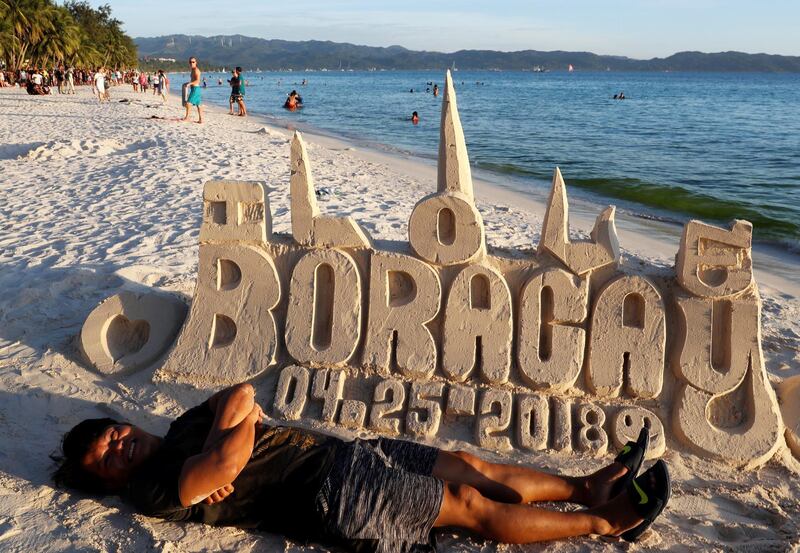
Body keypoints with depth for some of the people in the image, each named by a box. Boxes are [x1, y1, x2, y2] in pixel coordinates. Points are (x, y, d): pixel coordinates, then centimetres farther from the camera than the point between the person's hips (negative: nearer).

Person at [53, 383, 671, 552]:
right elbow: (233, 456, -24)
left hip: (341, 452, 8)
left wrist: (214, 446, -7)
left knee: (468, 464, 4)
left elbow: (242, 393, 6)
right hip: (330, 498, -8)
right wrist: (221, 451, -4)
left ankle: (587, 485, 14)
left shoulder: (185, 430, 19)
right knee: (471, 503, -8)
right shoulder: (154, 486, -7)